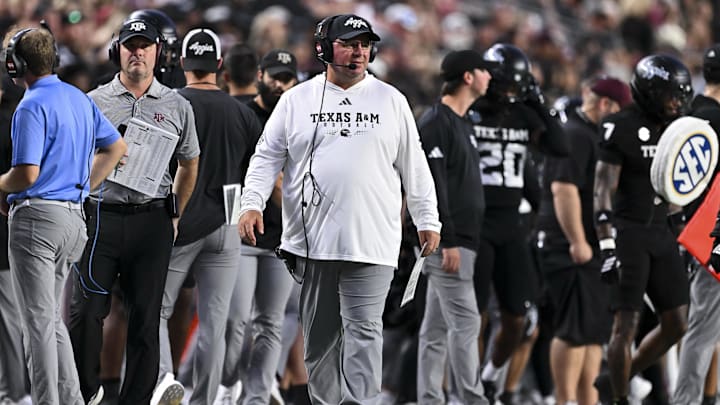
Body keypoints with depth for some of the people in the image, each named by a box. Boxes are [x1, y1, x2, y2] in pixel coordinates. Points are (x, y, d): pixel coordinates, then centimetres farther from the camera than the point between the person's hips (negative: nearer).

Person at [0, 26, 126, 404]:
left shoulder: (32, 107, -15)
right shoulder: (79, 99, 12)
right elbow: (116, 147, 22)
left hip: (36, 217, -9)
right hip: (74, 218, 9)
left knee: (38, 321, -5)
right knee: (51, 317, 18)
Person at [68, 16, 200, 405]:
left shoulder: (177, 106, 10)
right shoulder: (95, 102, 7)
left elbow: (188, 166, 19)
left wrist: (174, 216, 14)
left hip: (153, 222, 1)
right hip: (102, 216, -1)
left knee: (145, 316, 2)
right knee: (86, 311, -7)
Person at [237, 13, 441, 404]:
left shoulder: (391, 101, 8)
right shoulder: (297, 100, 7)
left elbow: (414, 166, 12)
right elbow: (267, 157, 7)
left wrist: (427, 220, 9)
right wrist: (252, 204, -7)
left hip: (370, 241, -1)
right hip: (311, 239, 1)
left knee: (363, 330, -9)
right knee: (319, 334, 6)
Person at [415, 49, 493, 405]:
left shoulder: (462, 123, 18)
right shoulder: (436, 123, -13)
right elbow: (432, 186, -19)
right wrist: (448, 241, -22)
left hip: (460, 239, 10)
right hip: (448, 241, -10)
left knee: (438, 326, 10)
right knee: (465, 322, -11)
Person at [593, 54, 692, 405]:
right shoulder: (622, 128, -11)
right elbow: (603, 190, -14)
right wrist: (606, 247, -21)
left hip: (661, 234, 7)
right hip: (628, 232, -7)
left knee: (676, 325, 4)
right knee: (626, 323, -7)